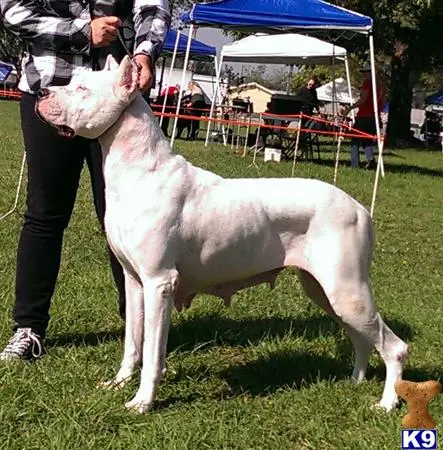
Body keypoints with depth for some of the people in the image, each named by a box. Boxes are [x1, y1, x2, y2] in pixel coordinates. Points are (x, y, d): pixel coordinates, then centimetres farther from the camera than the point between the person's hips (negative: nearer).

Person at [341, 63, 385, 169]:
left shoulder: (367, 83, -9)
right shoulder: (379, 85, 14)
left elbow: (363, 99, -18)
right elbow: (382, 103, 17)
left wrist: (349, 108, -17)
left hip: (364, 116, -7)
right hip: (375, 118, 7)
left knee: (355, 141, 1)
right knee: (367, 141, 17)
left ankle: (354, 165, -4)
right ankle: (371, 159, -5)